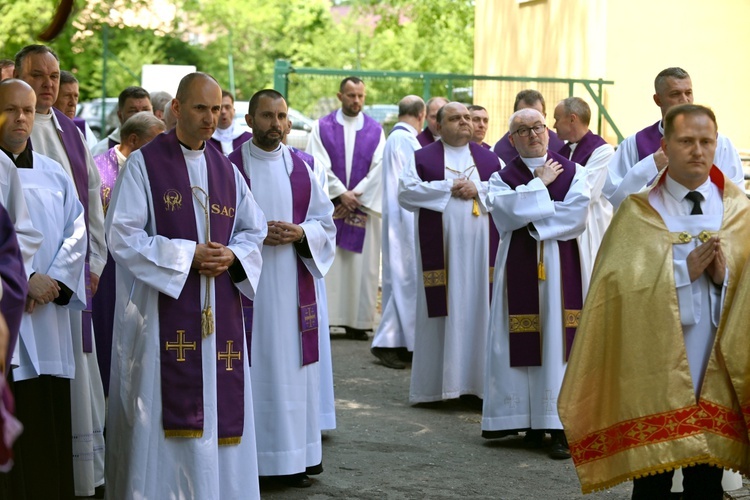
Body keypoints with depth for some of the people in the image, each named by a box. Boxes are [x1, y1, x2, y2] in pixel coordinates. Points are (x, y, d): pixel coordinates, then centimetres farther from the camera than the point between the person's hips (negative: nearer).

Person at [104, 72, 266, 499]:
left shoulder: (227, 171, 13)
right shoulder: (144, 164, -2)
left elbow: (254, 231, 17)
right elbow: (122, 235, -9)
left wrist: (232, 255, -5)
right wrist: (186, 255, -15)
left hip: (219, 311, 5)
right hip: (163, 307, -5)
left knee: (221, 407, 5)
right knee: (168, 413, -6)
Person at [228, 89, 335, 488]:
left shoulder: (300, 168, 9)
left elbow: (326, 222, 10)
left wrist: (300, 232, -10)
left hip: (292, 284, 3)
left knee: (291, 366, 4)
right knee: (253, 369, -3)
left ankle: (295, 456, 11)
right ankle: (250, 456, 2)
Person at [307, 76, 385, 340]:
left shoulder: (375, 130, 7)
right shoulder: (322, 127, 4)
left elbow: (378, 169, 0)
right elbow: (319, 166, -4)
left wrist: (355, 196, -9)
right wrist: (341, 194, -13)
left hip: (364, 207, 1)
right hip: (328, 206, -1)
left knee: (361, 265, 0)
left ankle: (358, 321, 4)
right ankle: (323, 318, -1)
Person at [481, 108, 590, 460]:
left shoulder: (573, 172, 8)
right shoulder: (502, 178, 9)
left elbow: (577, 215, -8)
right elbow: (507, 212, -11)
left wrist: (530, 219, -8)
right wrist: (541, 184, -4)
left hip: (561, 269, -1)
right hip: (520, 270, 1)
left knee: (559, 340, -6)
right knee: (523, 345, -2)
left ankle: (560, 425, -6)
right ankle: (531, 423, 5)